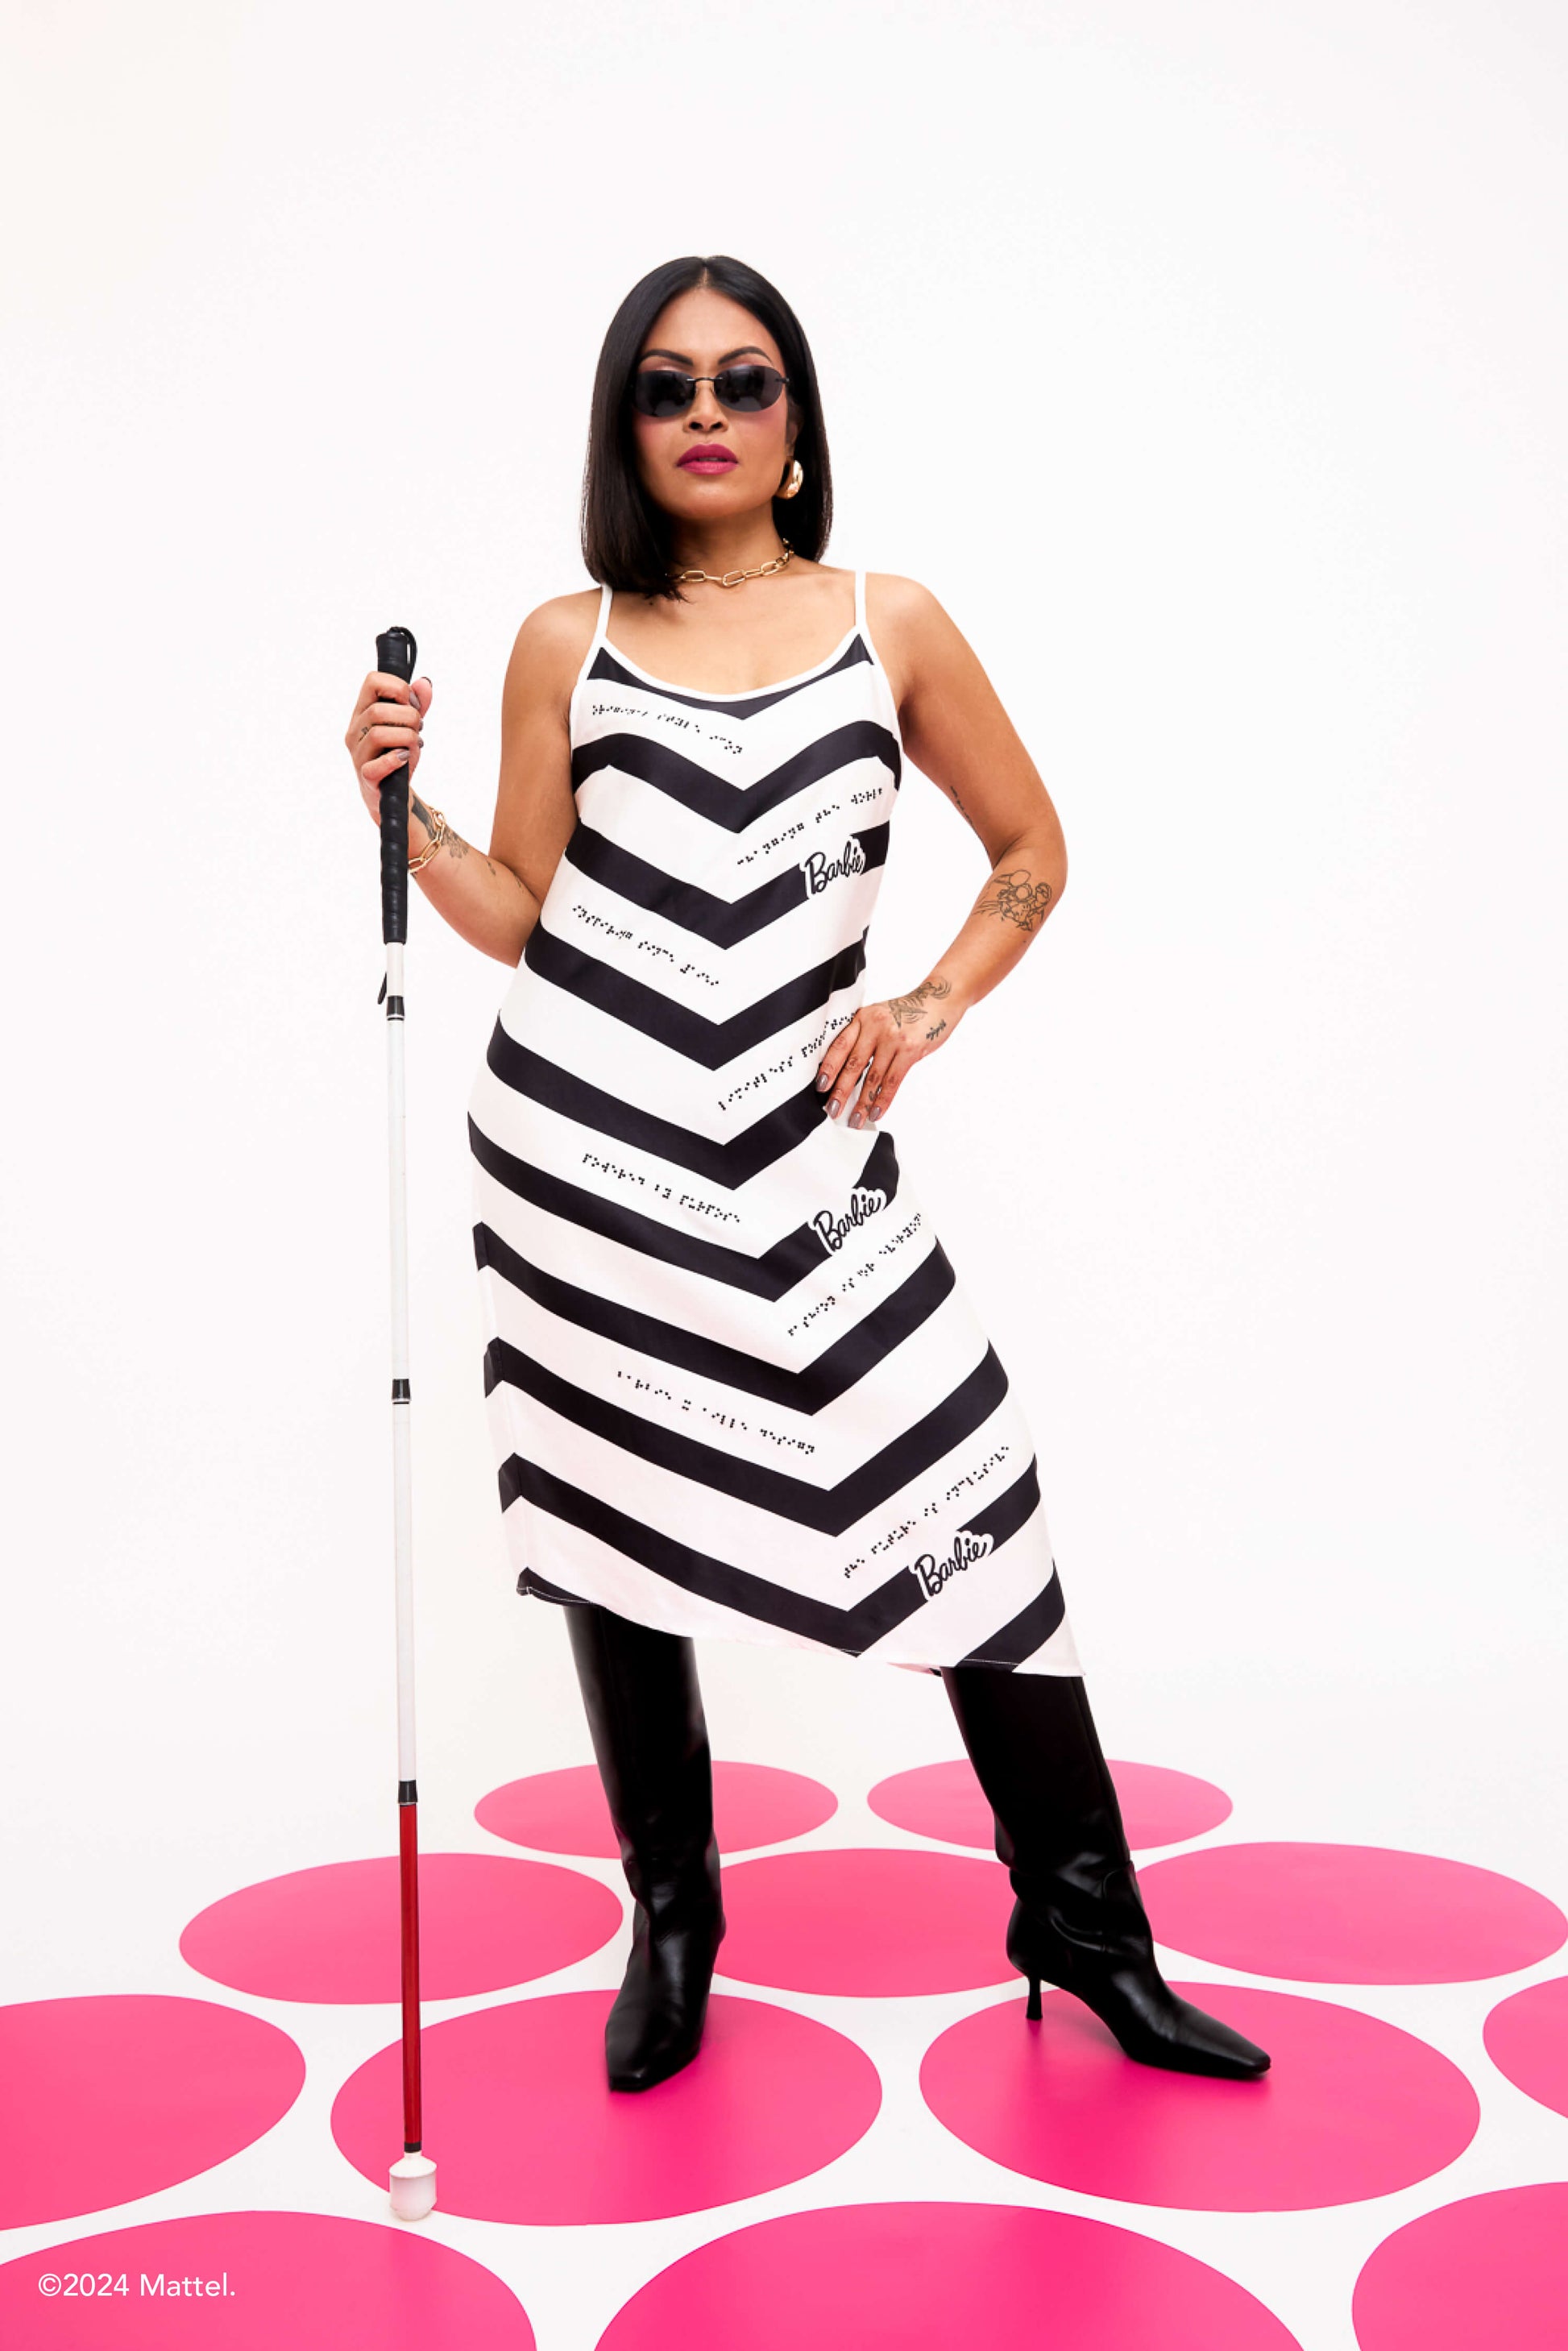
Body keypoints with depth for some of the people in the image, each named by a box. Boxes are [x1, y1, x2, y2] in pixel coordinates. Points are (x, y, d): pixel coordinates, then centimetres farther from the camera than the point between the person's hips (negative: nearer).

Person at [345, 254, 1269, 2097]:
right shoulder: (565, 644, 8)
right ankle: (671, 1925, 29)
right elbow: (525, 919, 9)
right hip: (579, 1134, 1)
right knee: (616, 1525, 9)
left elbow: (1033, 854, 14)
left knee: (965, 1505, -6)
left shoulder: (890, 623, 8)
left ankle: (1087, 1930, 13)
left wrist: (932, 1007, 1)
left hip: (800, 1142, -1)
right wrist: (400, 809, -5)